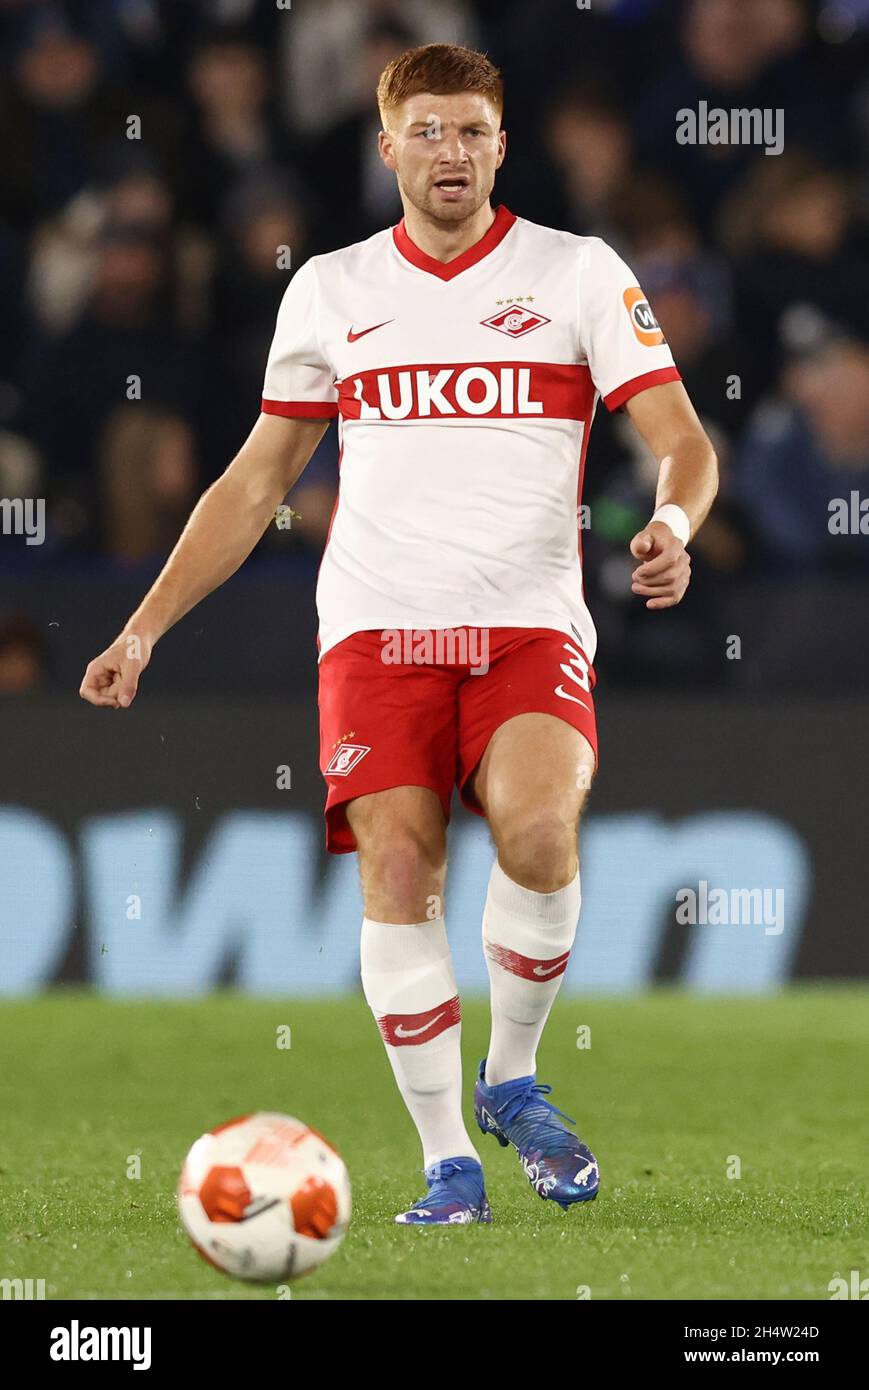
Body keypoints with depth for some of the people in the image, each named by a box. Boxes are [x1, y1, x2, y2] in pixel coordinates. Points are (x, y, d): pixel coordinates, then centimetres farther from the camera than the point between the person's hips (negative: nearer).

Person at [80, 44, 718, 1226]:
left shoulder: (579, 273, 5)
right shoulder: (330, 291, 12)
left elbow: (682, 441, 1)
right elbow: (257, 479, 19)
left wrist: (673, 525, -23)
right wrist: (145, 628, 13)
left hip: (530, 627, -2)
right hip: (377, 627, 2)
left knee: (538, 831, -27)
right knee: (399, 866, -16)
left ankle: (514, 1081, -3)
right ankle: (448, 1161, -8)